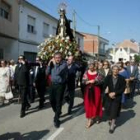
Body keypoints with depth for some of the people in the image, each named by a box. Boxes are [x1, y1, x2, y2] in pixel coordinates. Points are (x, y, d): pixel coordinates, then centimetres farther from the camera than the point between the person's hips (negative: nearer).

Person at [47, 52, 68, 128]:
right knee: (52, 100, 14)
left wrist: (55, 64, -19)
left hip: (60, 85, -6)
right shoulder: (53, 64, 5)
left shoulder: (64, 64, -14)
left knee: (58, 102, 0)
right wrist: (49, 64, -8)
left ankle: (56, 119, 12)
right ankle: (57, 113, 40)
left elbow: (57, 72, -27)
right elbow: (47, 73, 1)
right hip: (53, 84, 6)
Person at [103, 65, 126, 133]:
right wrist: (109, 94, -16)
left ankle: (112, 126, 14)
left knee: (114, 111, -1)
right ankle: (110, 119, 41)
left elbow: (123, 89, -7)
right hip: (109, 96, 2)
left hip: (117, 97, -2)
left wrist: (115, 93, -15)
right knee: (108, 110, 10)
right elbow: (104, 86, -5)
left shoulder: (122, 78, -7)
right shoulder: (108, 77, -4)